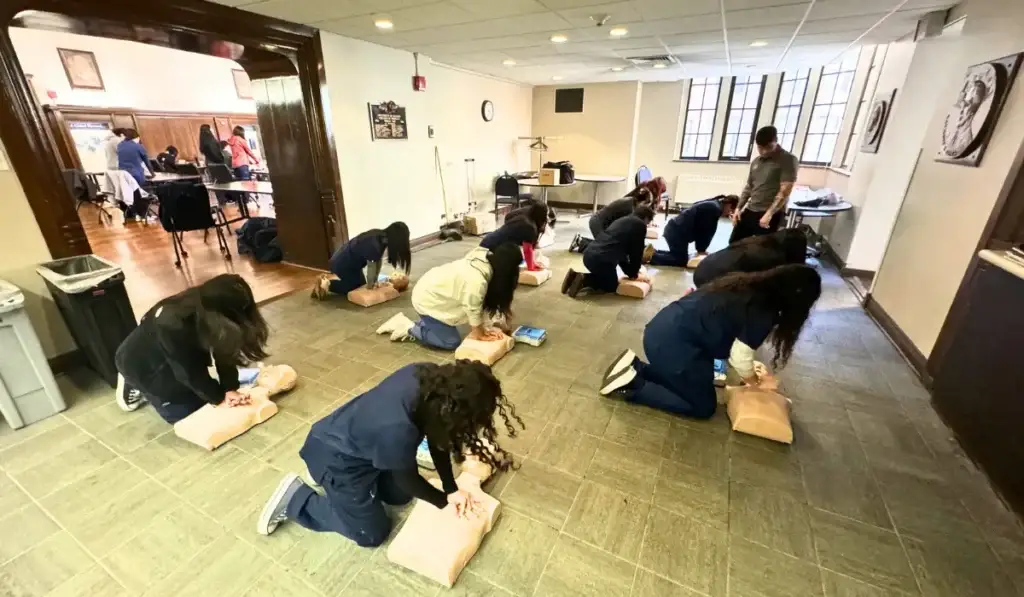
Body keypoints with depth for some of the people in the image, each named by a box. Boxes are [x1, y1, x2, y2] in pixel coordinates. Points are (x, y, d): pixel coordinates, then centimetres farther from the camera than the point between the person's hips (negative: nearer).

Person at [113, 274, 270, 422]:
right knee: (184, 413, -1)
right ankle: (136, 388, 17)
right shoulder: (172, 325, -42)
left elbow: (224, 351, -20)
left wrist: (230, 389, -28)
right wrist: (220, 398, -21)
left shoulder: (208, 306, -23)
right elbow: (190, 372, -30)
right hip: (141, 365, -6)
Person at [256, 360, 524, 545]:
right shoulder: (397, 430, -41)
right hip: (336, 458, -7)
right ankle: (295, 498, 15)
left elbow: (437, 436, -7)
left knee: (400, 496, 18)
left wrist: (452, 489, -5)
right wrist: (445, 500, -3)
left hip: (356, 439, 7)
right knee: (373, 533, 9)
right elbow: (408, 479, -20)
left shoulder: (431, 378, -23)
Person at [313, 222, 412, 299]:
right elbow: (372, 267, -27)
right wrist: (370, 286, -13)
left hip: (350, 262, 9)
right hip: (342, 264, -9)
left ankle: (329, 279, 24)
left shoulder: (382, 237, -9)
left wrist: (374, 282, -4)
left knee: (361, 285, 18)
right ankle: (327, 284, 10)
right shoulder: (373, 245, -36)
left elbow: (379, 260, -5)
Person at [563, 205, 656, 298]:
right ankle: (584, 280, -5)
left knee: (604, 278, 33)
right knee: (612, 286, 18)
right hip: (602, 259, -8)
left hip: (589, 254, 8)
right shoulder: (640, 225, 2)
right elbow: (636, 252, 5)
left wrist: (630, 271, 27)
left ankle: (576, 276, 10)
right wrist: (634, 275, 19)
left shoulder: (622, 220, 26)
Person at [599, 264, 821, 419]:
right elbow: (740, 356, -5)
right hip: (673, 342, -9)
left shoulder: (750, 284, 15)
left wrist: (750, 373, 29)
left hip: (662, 327, 9)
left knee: (696, 381, 26)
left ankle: (634, 367, 11)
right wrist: (755, 383, 17)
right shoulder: (765, 313, -10)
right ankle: (634, 386, -3)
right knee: (703, 406, 11)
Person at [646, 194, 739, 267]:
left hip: (674, 229, 10)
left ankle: (652, 252, 13)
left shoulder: (712, 205, 17)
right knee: (682, 261, -4)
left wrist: (701, 249, 14)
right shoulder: (715, 209, -14)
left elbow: (701, 229, 18)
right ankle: (651, 256, -11)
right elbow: (706, 231, -10)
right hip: (677, 232, -10)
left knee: (680, 255, 20)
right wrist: (701, 250, 2)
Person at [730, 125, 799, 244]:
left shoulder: (788, 160, -7)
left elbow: (784, 192, -16)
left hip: (771, 214, -7)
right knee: (734, 243, 11)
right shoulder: (756, 161, 13)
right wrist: (738, 208, 10)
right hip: (750, 211, 7)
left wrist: (769, 214, -25)